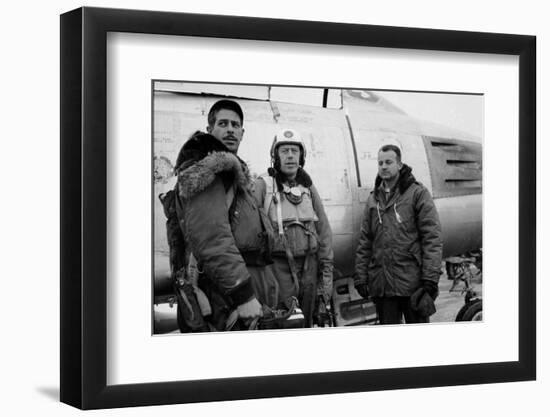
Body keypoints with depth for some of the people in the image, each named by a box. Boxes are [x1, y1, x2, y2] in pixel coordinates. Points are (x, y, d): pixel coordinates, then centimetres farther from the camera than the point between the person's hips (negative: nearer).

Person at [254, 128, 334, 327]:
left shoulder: (308, 187, 13)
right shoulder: (263, 185, -3)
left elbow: (324, 231, 14)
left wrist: (327, 273, 9)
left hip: (309, 265, 5)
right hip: (279, 266, -5)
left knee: (306, 323, 11)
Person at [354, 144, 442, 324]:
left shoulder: (417, 193, -1)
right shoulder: (373, 199, 15)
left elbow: (432, 238, -7)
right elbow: (364, 243, 16)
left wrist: (430, 277, -14)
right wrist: (361, 277, 7)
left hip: (412, 282, -4)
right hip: (381, 284, 4)